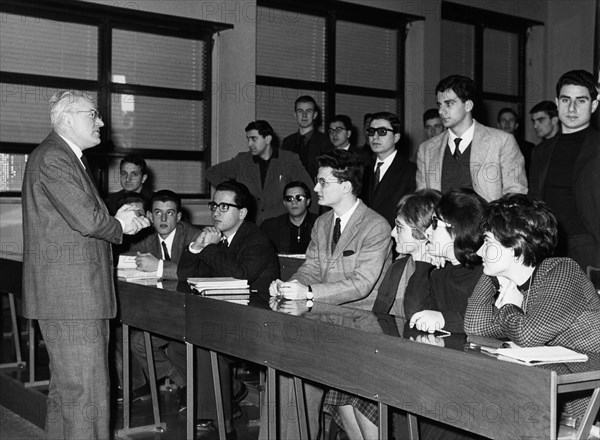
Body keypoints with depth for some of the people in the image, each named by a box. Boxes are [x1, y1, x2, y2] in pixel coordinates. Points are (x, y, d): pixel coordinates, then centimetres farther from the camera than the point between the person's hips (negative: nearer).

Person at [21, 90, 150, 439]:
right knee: (86, 392, -7)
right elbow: (87, 220, -22)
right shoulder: (52, 159, -14)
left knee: (65, 389, 17)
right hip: (69, 295, -11)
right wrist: (119, 226, -3)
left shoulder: (72, 158, 20)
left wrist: (119, 220, 1)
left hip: (79, 293, 11)